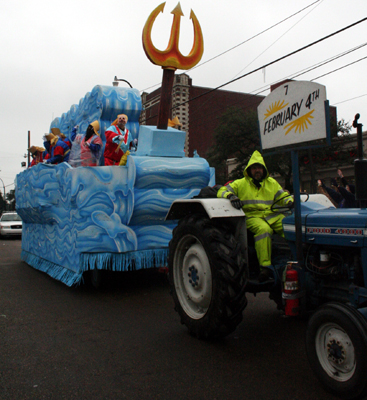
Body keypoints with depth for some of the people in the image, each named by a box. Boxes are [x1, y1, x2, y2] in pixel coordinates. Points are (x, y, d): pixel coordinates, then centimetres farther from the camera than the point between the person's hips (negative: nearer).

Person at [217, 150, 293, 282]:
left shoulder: (272, 183, 23)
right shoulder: (240, 183, 13)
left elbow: (283, 196, 23)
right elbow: (222, 191, 7)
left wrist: (291, 202, 0)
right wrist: (230, 196, -16)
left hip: (273, 215, 4)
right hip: (252, 216, -4)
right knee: (263, 229, -37)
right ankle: (265, 267, -37)